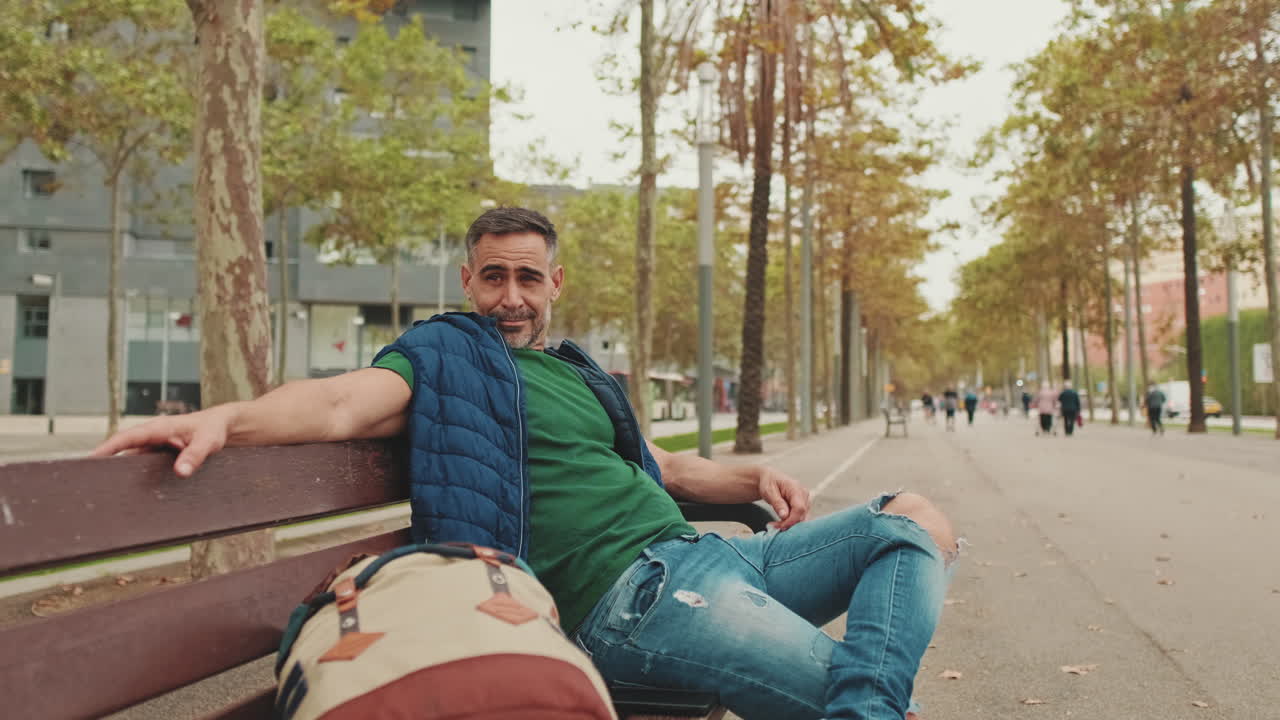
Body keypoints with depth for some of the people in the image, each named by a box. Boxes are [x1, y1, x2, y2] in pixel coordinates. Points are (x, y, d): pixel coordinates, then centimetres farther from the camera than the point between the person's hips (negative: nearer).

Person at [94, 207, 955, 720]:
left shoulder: (579, 371, 25)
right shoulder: (448, 354, 1)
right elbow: (344, 402, -19)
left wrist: (755, 477, 13)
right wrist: (223, 417, -39)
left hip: (701, 554, 10)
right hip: (631, 596, -9)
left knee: (915, 523, 5)